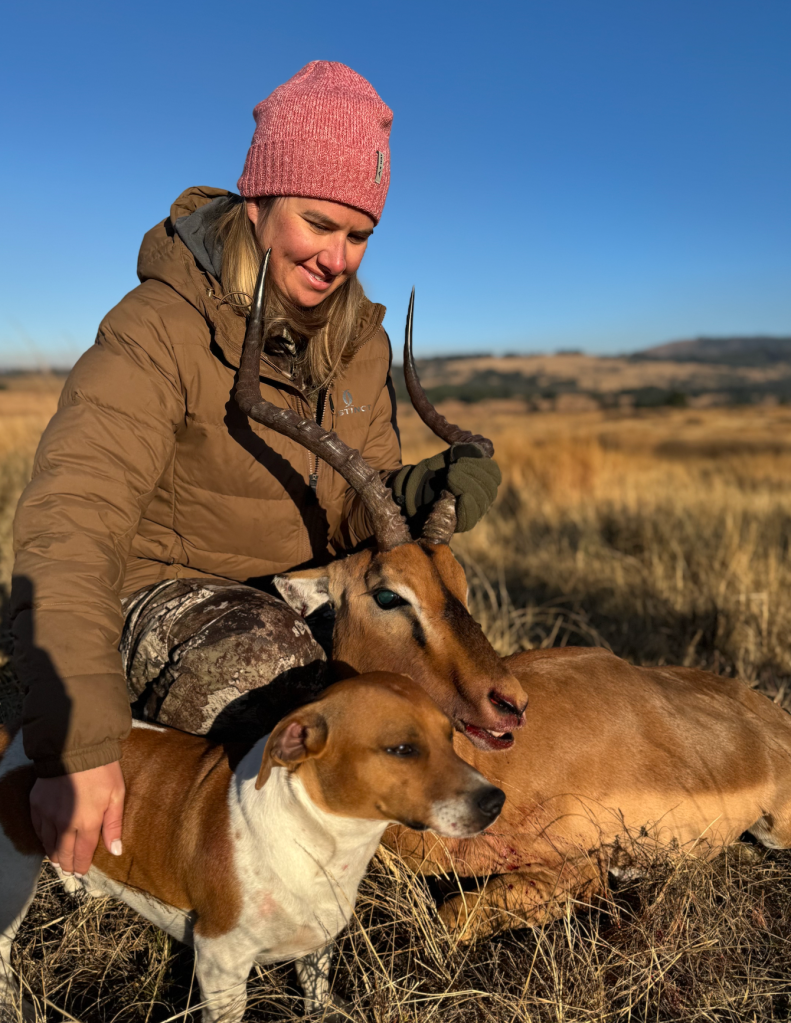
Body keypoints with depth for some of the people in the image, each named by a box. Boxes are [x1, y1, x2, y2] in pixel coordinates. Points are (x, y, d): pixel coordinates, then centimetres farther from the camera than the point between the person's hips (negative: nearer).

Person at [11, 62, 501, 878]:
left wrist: (426, 492, -23)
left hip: (301, 594, 6)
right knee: (280, 683, -35)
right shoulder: (162, 329, -19)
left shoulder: (357, 338, 2)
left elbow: (358, 502, 2)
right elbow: (68, 529, -30)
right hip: (164, 593, -6)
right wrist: (77, 744, -41)